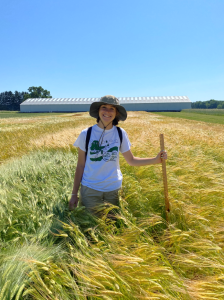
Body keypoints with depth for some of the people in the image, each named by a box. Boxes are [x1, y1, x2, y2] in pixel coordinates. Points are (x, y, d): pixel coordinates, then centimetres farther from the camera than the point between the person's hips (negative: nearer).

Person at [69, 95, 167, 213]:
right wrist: (74, 194, 0)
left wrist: (156, 160, -7)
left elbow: (131, 160, 4)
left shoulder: (121, 134, -4)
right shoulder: (86, 134, -8)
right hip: (90, 190, -1)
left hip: (113, 189, 2)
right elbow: (80, 166, -3)